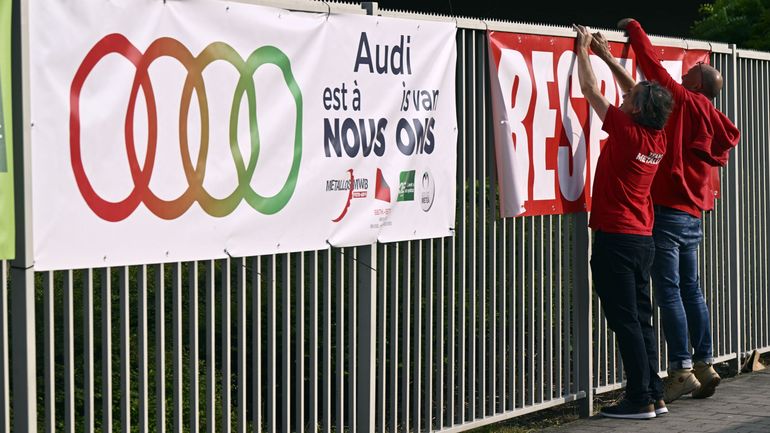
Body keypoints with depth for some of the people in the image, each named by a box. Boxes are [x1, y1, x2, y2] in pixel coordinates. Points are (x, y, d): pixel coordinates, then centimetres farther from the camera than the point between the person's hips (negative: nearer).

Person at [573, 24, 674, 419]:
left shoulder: (626, 132, -15)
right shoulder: (658, 139, 4)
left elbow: (590, 90, -6)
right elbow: (638, 92, 20)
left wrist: (583, 49, 7)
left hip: (615, 238, -8)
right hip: (643, 238, 8)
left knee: (626, 321, -6)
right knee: (641, 319, 12)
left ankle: (640, 400, -6)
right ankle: (653, 395, 14)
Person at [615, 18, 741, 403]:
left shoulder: (683, 101, -7)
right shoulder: (712, 121, 14)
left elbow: (652, 66, -6)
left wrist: (634, 29, 6)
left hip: (668, 210, -8)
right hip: (692, 214, 8)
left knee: (669, 292, -8)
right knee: (690, 289, 13)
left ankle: (682, 370, -10)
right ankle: (704, 365, 16)